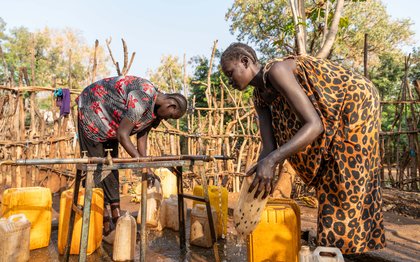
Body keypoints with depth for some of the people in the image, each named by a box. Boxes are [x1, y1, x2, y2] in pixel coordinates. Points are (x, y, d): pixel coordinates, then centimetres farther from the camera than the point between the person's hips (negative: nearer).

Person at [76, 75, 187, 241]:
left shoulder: (156, 109, -6)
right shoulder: (142, 100, -35)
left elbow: (142, 136, -3)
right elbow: (122, 135, -33)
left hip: (109, 123, 9)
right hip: (92, 113, -9)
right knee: (97, 169, -7)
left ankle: (116, 216, 15)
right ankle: (105, 224, -1)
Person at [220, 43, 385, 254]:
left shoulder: (276, 70, -29)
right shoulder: (260, 97, -3)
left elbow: (314, 125, -36)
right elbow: (269, 148, -10)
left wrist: (271, 161, -44)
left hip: (356, 101, -8)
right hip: (333, 115, 9)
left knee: (344, 183, -5)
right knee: (328, 179, 13)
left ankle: (341, 245, 10)